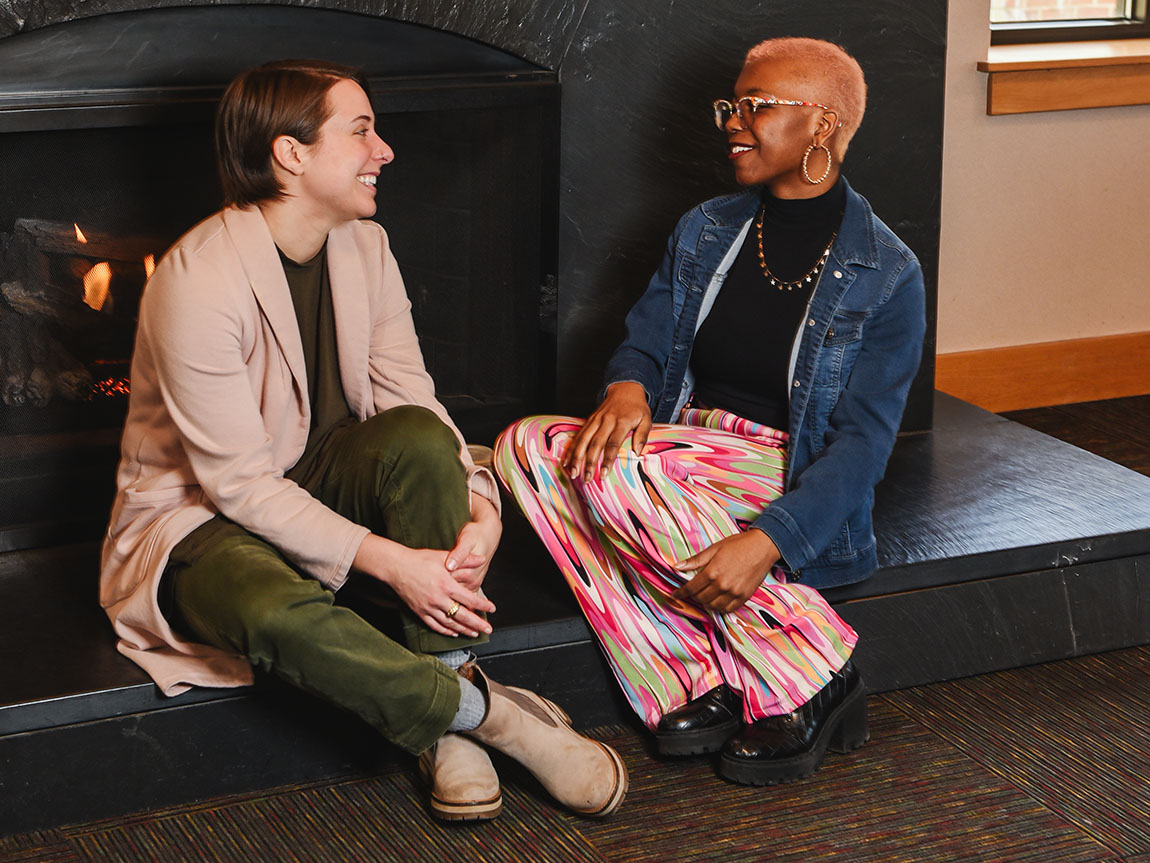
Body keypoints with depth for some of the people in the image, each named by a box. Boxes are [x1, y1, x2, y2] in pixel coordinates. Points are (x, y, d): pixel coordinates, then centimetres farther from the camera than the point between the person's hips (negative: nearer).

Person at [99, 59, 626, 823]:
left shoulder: (364, 247, 0)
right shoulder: (199, 282, -24)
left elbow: (411, 399, -3)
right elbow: (242, 485, -25)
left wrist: (480, 505, -23)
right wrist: (390, 564, -30)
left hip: (321, 488, 7)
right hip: (202, 517, -6)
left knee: (419, 438, -27)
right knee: (278, 615, -41)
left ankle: (446, 727, -22)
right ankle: (486, 713, -22)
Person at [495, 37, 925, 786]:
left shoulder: (887, 274, -5)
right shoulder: (706, 233, 12)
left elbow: (863, 441, -12)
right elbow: (644, 344, 12)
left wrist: (765, 543, -27)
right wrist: (627, 388, -15)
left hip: (794, 492, -6)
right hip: (682, 454, 6)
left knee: (613, 472, -34)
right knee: (529, 446, -22)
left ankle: (812, 684, -22)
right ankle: (691, 687, -26)